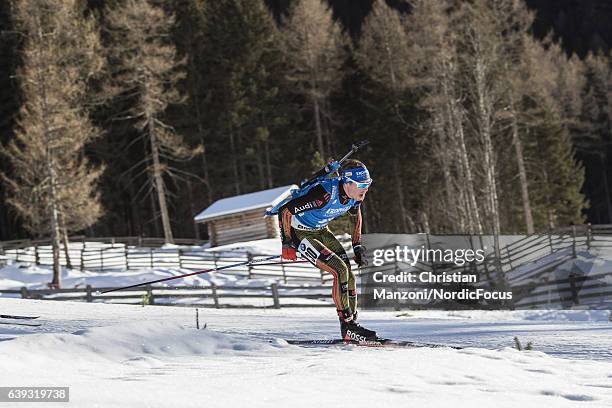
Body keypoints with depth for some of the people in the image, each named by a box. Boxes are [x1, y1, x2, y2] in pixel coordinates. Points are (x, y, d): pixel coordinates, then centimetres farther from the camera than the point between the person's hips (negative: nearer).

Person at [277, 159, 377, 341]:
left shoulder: (355, 196, -11)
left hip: (321, 231, 8)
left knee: (349, 275, -4)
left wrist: (357, 246, 11)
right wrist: (287, 243, -25)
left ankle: (353, 322, 6)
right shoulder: (326, 193, -35)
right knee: (340, 270, -19)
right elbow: (285, 210, -30)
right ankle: (347, 326, -13)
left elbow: (356, 213, 15)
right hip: (301, 234, -8)